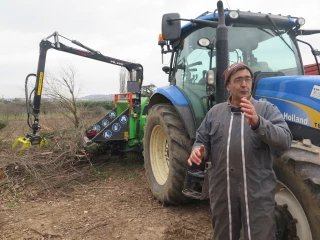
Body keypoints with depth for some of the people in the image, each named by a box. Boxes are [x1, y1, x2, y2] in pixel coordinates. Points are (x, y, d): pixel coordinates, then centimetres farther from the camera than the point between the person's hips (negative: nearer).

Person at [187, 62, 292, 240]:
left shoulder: (267, 109, 0)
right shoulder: (214, 112, 8)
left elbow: (285, 141, -13)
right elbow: (201, 141, 11)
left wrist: (257, 123, -30)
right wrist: (197, 150, -13)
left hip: (258, 192, -2)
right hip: (222, 191, 2)